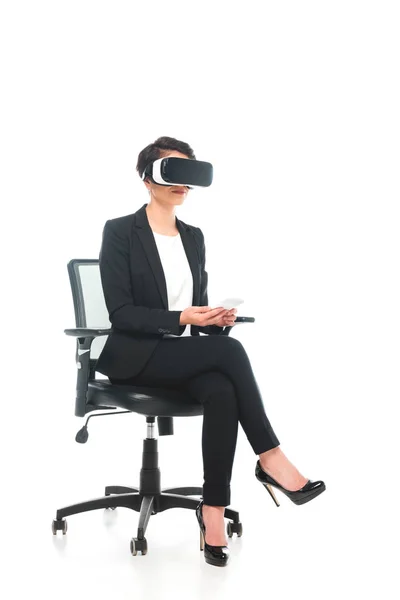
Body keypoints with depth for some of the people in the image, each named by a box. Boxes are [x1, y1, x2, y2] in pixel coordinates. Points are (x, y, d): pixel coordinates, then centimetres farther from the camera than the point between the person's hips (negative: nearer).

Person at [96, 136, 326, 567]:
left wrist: (215, 317, -8)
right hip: (136, 357, -5)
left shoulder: (194, 237, 14)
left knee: (222, 393, -30)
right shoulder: (120, 231, -5)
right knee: (229, 350, -30)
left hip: (187, 354, 5)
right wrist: (181, 319, -24)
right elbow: (120, 313, -11)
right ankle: (270, 459, -20)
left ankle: (213, 509, -24)